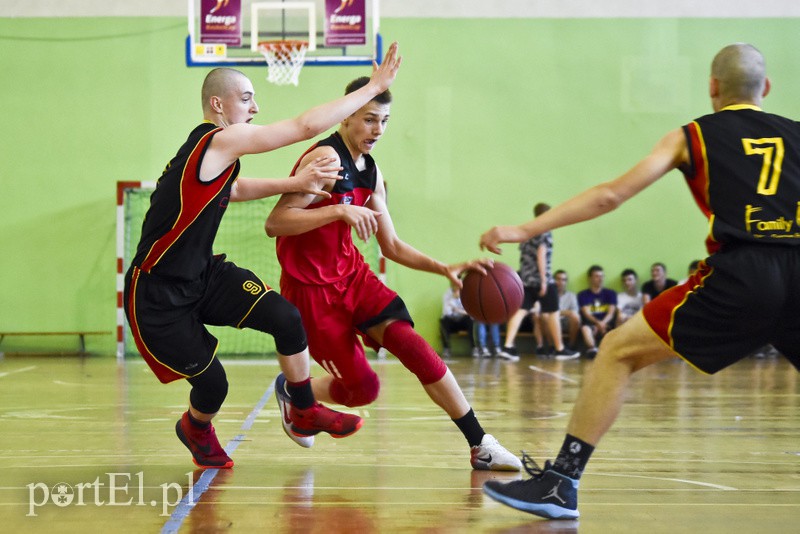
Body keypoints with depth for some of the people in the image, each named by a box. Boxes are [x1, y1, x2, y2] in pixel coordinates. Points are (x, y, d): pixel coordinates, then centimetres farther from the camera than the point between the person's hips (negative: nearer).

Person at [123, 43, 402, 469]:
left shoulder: (216, 156, 6)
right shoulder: (219, 141, -22)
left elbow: (234, 189, 28)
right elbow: (307, 126, -24)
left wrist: (295, 184, 12)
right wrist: (375, 87, -18)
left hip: (203, 274, 9)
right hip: (157, 295, -9)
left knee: (285, 318, -8)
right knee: (212, 383, -3)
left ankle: (305, 413, 11)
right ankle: (195, 429, 33)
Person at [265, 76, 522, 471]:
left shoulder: (371, 173, 7)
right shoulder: (326, 158, -19)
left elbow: (392, 247, 12)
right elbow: (275, 223, -27)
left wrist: (445, 269, -1)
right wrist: (341, 210, -36)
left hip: (351, 273, 6)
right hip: (310, 286, -6)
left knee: (410, 343, -16)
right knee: (363, 388, -5)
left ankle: (480, 445, -13)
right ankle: (293, 394, 27)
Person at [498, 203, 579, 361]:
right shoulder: (545, 231, -6)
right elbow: (541, 255, -14)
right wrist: (544, 280, -16)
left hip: (525, 279, 6)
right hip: (542, 279, -6)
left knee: (520, 311, -3)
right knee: (553, 313, 6)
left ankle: (508, 346, -17)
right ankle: (560, 349, 14)